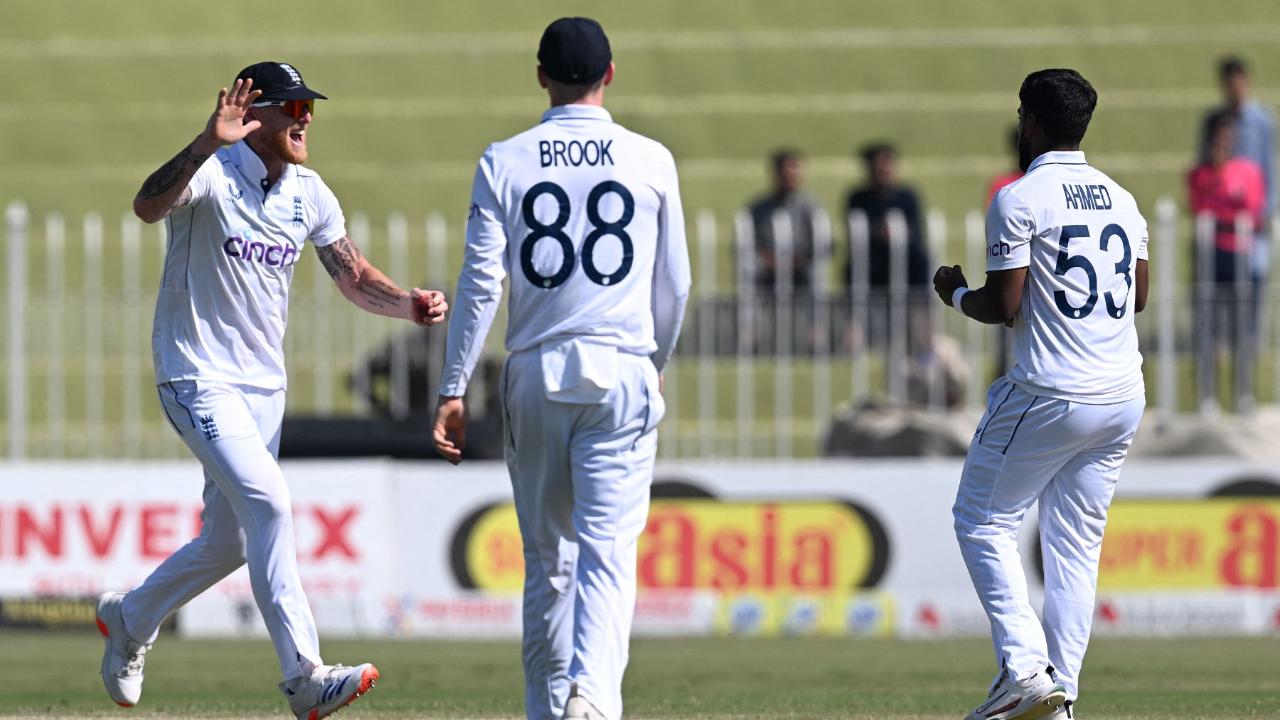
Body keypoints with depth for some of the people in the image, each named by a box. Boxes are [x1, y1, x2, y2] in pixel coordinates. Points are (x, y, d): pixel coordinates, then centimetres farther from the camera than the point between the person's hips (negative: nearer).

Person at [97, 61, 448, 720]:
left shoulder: (308, 194, 4)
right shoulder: (212, 174, -17)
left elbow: (352, 275, 11)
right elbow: (148, 206, -37)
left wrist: (406, 305, -10)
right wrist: (209, 143, -53)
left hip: (264, 384, 8)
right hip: (198, 379, -8)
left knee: (229, 542, 13)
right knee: (268, 501, -24)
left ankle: (129, 619, 39)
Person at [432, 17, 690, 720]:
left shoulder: (504, 161, 1)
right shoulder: (650, 160, 2)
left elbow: (480, 283, -4)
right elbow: (673, 286, 8)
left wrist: (453, 391, -1)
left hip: (535, 373, 1)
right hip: (620, 373, -1)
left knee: (546, 555, 13)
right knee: (607, 549, -8)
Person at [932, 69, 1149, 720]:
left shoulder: (1020, 199, -10)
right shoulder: (1121, 199, 11)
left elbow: (1003, 306, -13)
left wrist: (955, 293, 7)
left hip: (1050, 397, -6)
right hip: (1123, 397, 6)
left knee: (983, 521, 6)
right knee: (1076, 544, 11)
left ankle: (1023, 667, -9)